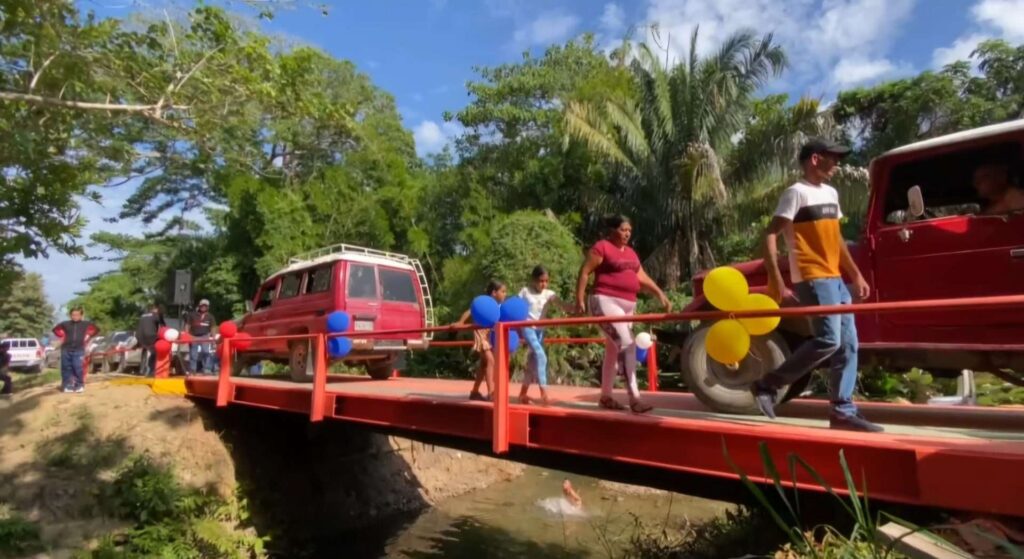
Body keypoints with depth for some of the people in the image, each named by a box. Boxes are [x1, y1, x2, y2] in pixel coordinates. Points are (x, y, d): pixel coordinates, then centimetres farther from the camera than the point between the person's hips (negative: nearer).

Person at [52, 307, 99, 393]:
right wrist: (62, 336, 10)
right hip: (66, 349, 2)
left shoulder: (85, 324, 2)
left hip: (79, 350, -2)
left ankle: (79, 385, 1)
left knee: (78, 368, -8)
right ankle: (67, 385, 13)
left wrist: (87, 337, 7)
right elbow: (55, 329, 21)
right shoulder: (66, 324, 4)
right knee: (66, 368, 5)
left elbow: (96, 329, 14)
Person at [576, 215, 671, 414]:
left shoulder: (630, 253, 18)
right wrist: (580, 299, -15)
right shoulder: (601, 247, -5)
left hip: (627, 306, 9)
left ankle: (605, 397, 23)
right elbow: (584, 272, -9)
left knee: (613, 351, 13)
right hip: (606, 302, -8)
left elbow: (642, 277, 16)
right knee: (627, 345, -19)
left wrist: (660, 295, 7)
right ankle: (634, 398, -21)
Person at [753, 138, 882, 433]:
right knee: (828, 340, -17)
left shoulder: (831, 193, 19)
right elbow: (770, 235, -15)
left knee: (848, 344, 6)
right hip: (812, 279, -9)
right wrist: (775, 278, -24)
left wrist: (856, 274, 22)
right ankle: (768, 384, -5)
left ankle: (843, 411, 13)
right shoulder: (796, 193, -8)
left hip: (835, 279, 9)